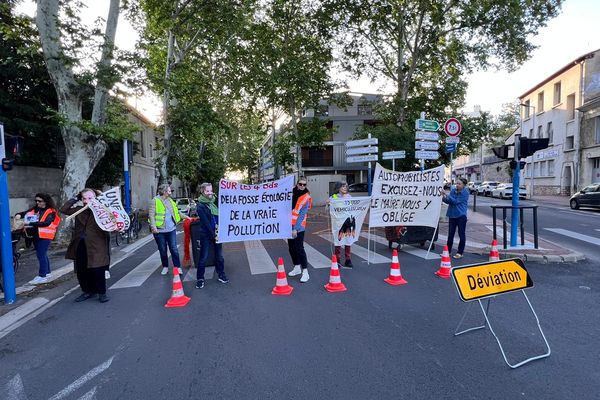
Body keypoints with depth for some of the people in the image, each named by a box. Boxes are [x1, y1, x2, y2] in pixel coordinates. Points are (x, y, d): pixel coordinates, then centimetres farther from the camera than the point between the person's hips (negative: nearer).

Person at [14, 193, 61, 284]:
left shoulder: (51, 212, -10)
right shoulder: (34, 209, 9)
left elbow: (46, 223, -22)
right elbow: (24, 213, 12)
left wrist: (30, 223, -28)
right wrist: (18, 215, -12)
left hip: (45, 236, -7)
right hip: (35, 235, 7)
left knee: (41, 255, -9)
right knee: (42, 254, 16)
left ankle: (42, 276, -5)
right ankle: (47, 272, 29)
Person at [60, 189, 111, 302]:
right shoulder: (79, 210, 11)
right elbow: (63, 209, 10)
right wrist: (75, 199, 5)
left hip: (96, 246, -5)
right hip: (80, 246, 5)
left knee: (98, 271, 0)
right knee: (81, 271, 12)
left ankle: (102, 293, 16)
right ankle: (88, 291, 30)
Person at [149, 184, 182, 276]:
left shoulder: (170, 201, 11)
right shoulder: (155, 201, -7)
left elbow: (177, 212, 18)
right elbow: (151, 215, -12)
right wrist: (153, 227, -19)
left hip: (171, 229, 4)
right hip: (159, 230, -4)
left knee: (174, 248, 2)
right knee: (162, 250, 9)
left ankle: (177, 267, 9)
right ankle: (165, 267, 23)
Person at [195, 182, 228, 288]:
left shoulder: (215, 202, 6)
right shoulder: (200, 206, -9)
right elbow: (206, 223, -13)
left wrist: (219, 226, -13)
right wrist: (213, 236, -15)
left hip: (217, 233, 5)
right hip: (206, 235, -5)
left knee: (219, 256, 12)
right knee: (203, 257, 2)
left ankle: (221, 275, 24)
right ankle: (200, 279, 14)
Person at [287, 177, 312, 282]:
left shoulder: (306, 198, -10)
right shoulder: (292, 193, 6)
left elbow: (302, 215, -15)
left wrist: (295, 229, -19)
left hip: (298, 227, -6)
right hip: (289, 225, 6)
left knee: (299, 249, -10)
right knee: (291, 248, 13)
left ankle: (305, 271, -5)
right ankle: (297, 267, 28)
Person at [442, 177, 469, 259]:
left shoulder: (465, 193, -10)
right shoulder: (453, 190, 5)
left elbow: (456, 201, -18)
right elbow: (448, 201, 5)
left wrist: (447, 196, -24)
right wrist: (444, 198, -15)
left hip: (461, 216, -5)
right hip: (452, 215, 5)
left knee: (461, 234, 5)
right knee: (450, 234, 10)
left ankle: (460, 253, 14)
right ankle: (448, 251, 19)